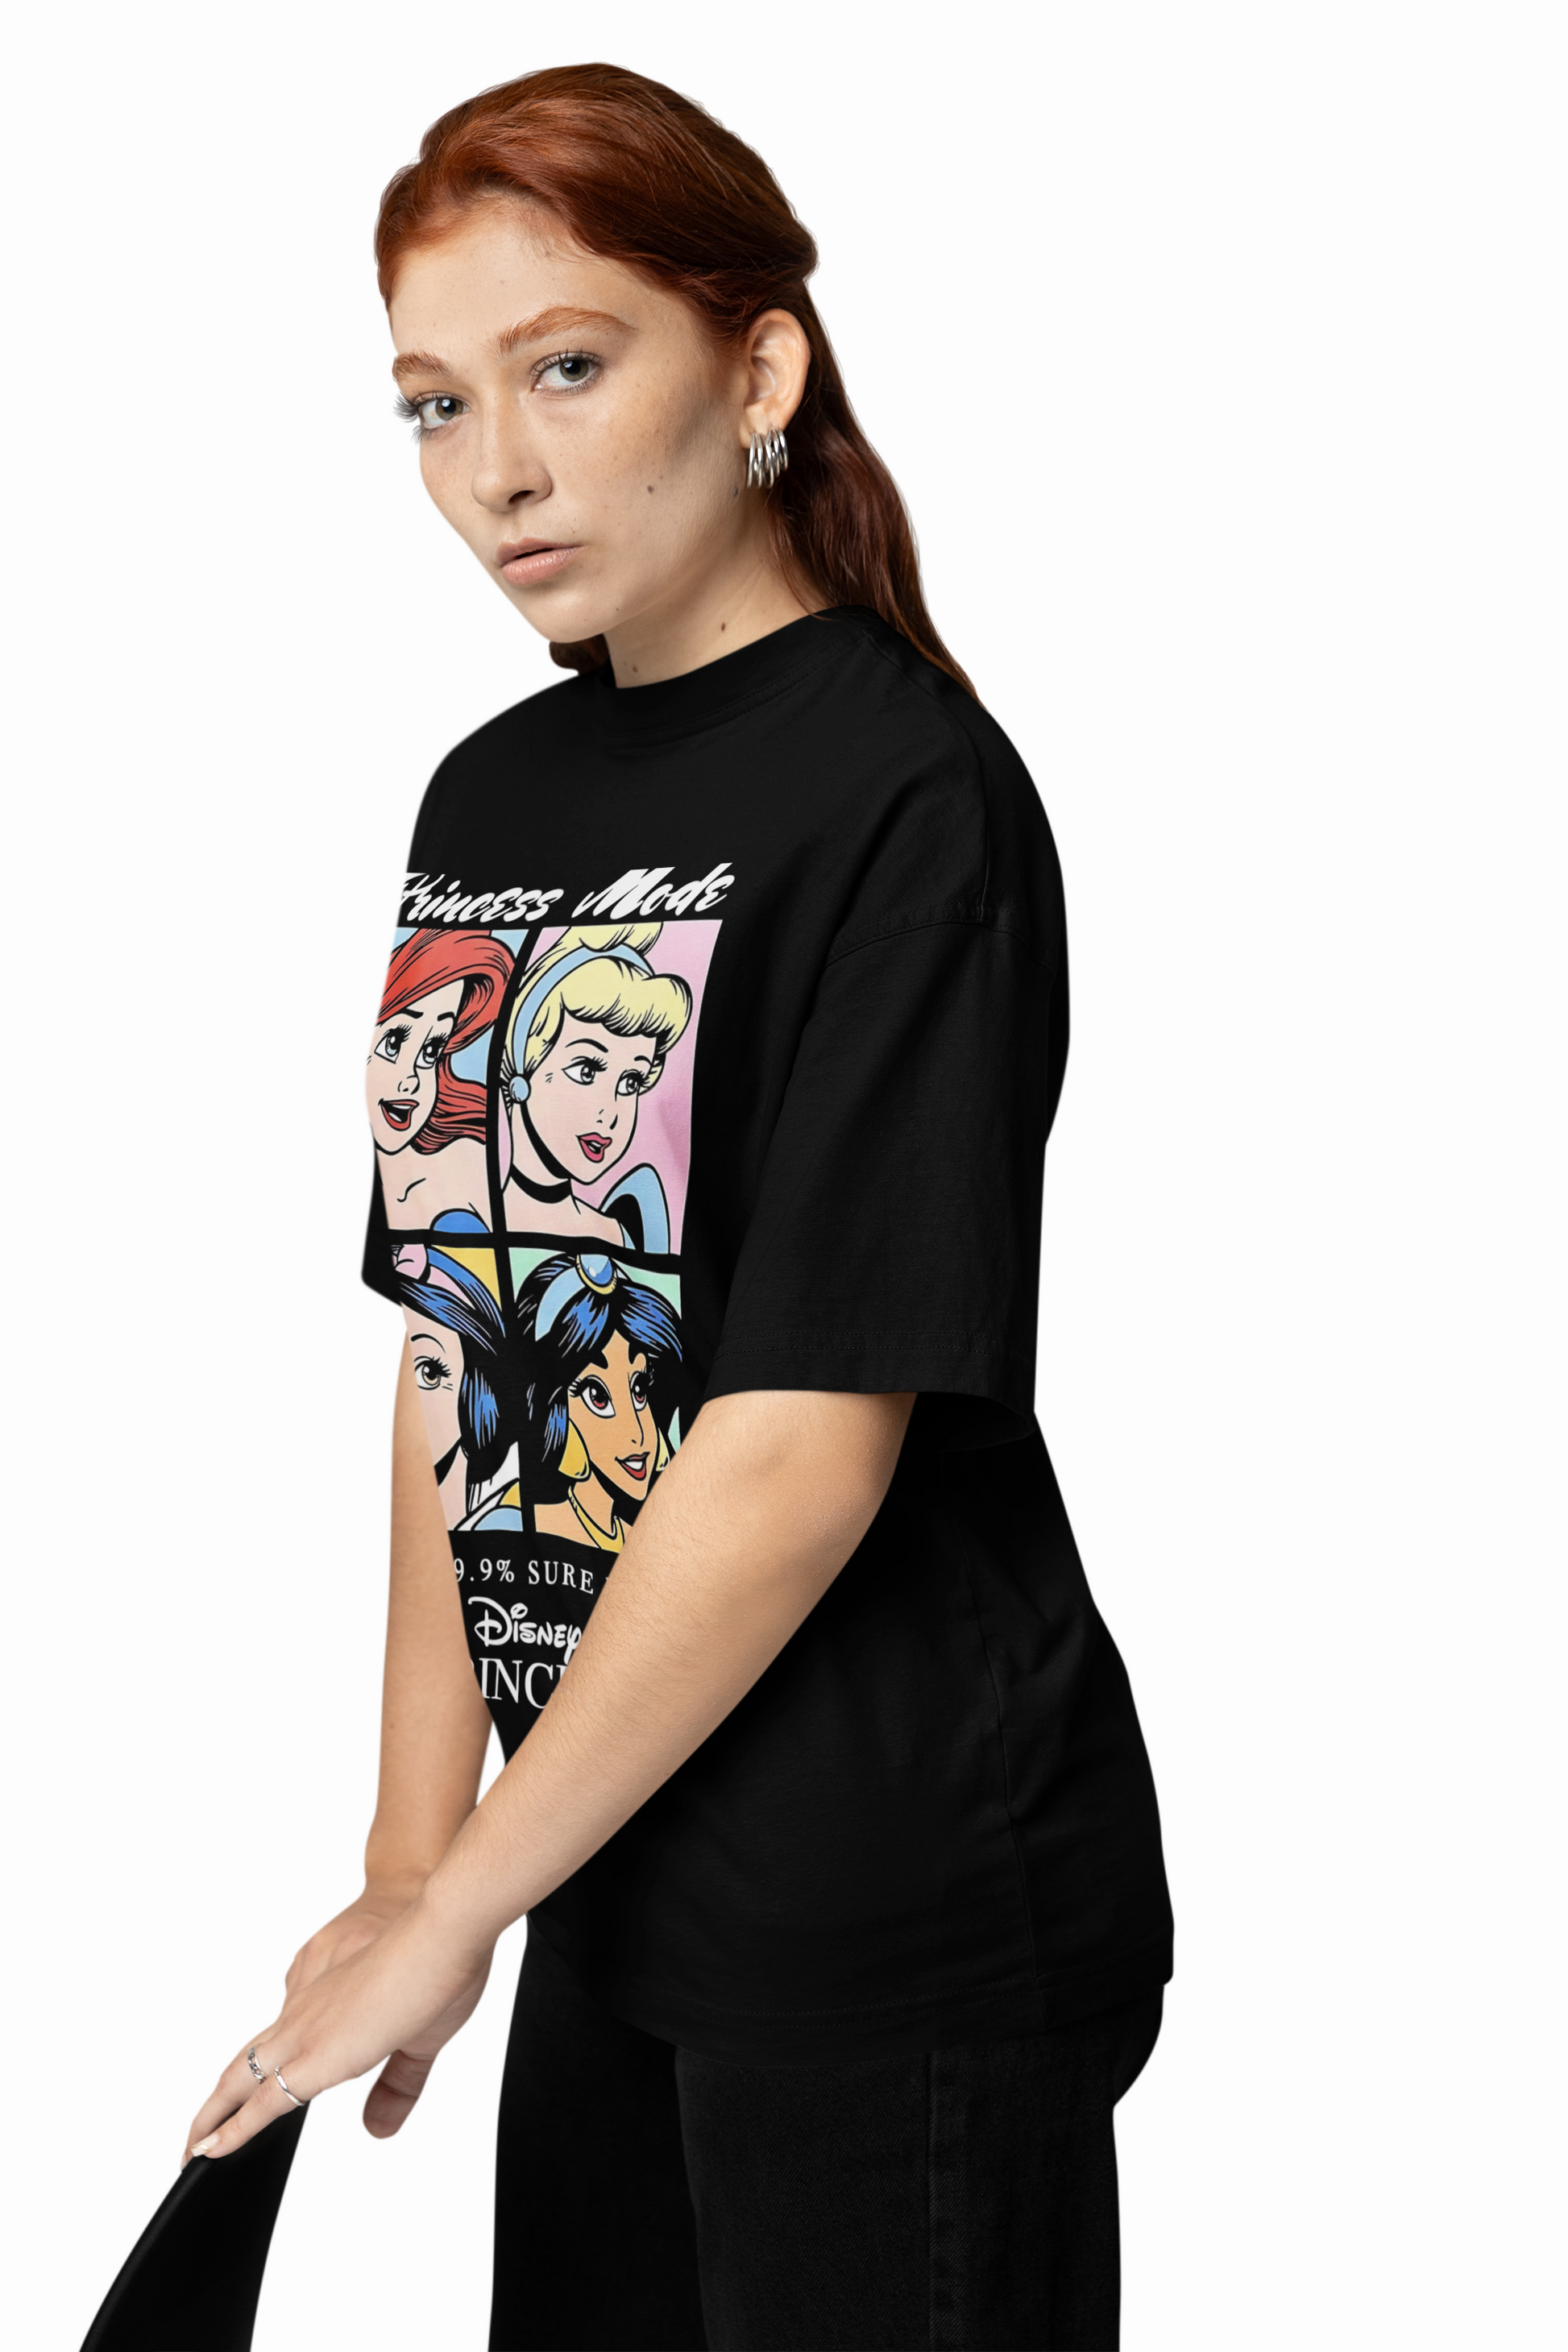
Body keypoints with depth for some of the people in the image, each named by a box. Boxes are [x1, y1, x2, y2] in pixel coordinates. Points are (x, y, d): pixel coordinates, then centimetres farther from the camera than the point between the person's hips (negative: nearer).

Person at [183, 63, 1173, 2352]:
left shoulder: (904, 794, -16)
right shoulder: (494, 799, 8)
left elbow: (804, 1454, -20)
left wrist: (452, 1912, -14)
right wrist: (415, 1843, 3)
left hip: (904, 1912, -7)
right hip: (622, 1865, 7)